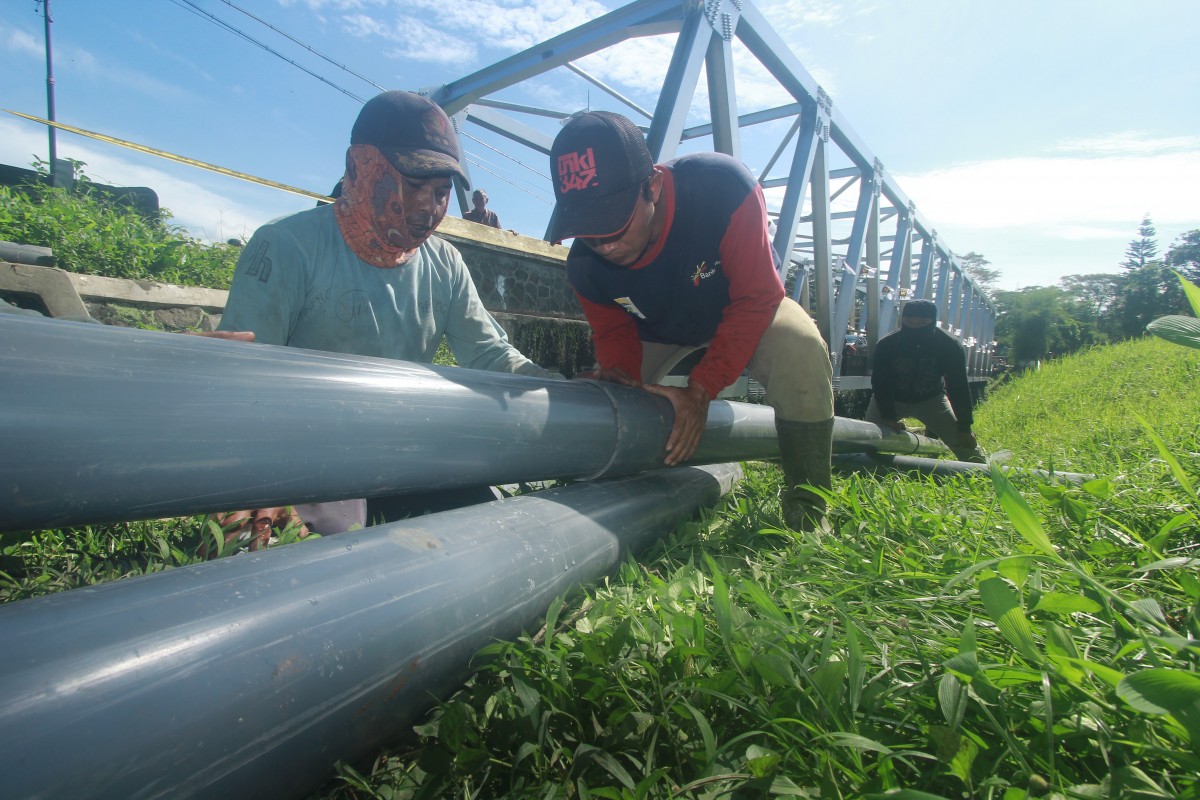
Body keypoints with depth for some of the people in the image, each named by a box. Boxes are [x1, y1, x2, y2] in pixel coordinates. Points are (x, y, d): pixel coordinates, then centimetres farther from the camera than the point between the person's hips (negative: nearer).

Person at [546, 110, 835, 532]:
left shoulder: (723, 188, -40)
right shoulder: (585, 265, -28)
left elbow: (756, 299, -33)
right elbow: (613, 334, -11)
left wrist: (700, 389, -39)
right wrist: (621, 380, -33)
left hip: (745, 305, -3)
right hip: (656, 326, 4)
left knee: (800, 353, -34)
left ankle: (805, 513, -15)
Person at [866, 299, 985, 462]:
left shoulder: (950, 347, -23)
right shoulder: (886, 345, -26)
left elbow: (959, 387, -16)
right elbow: (879, 384, -18)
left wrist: (964, 427, -13)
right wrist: (889, 418, -25)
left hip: (931, 398, 1)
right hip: (891, 398, -1)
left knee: (964, 440, 2)